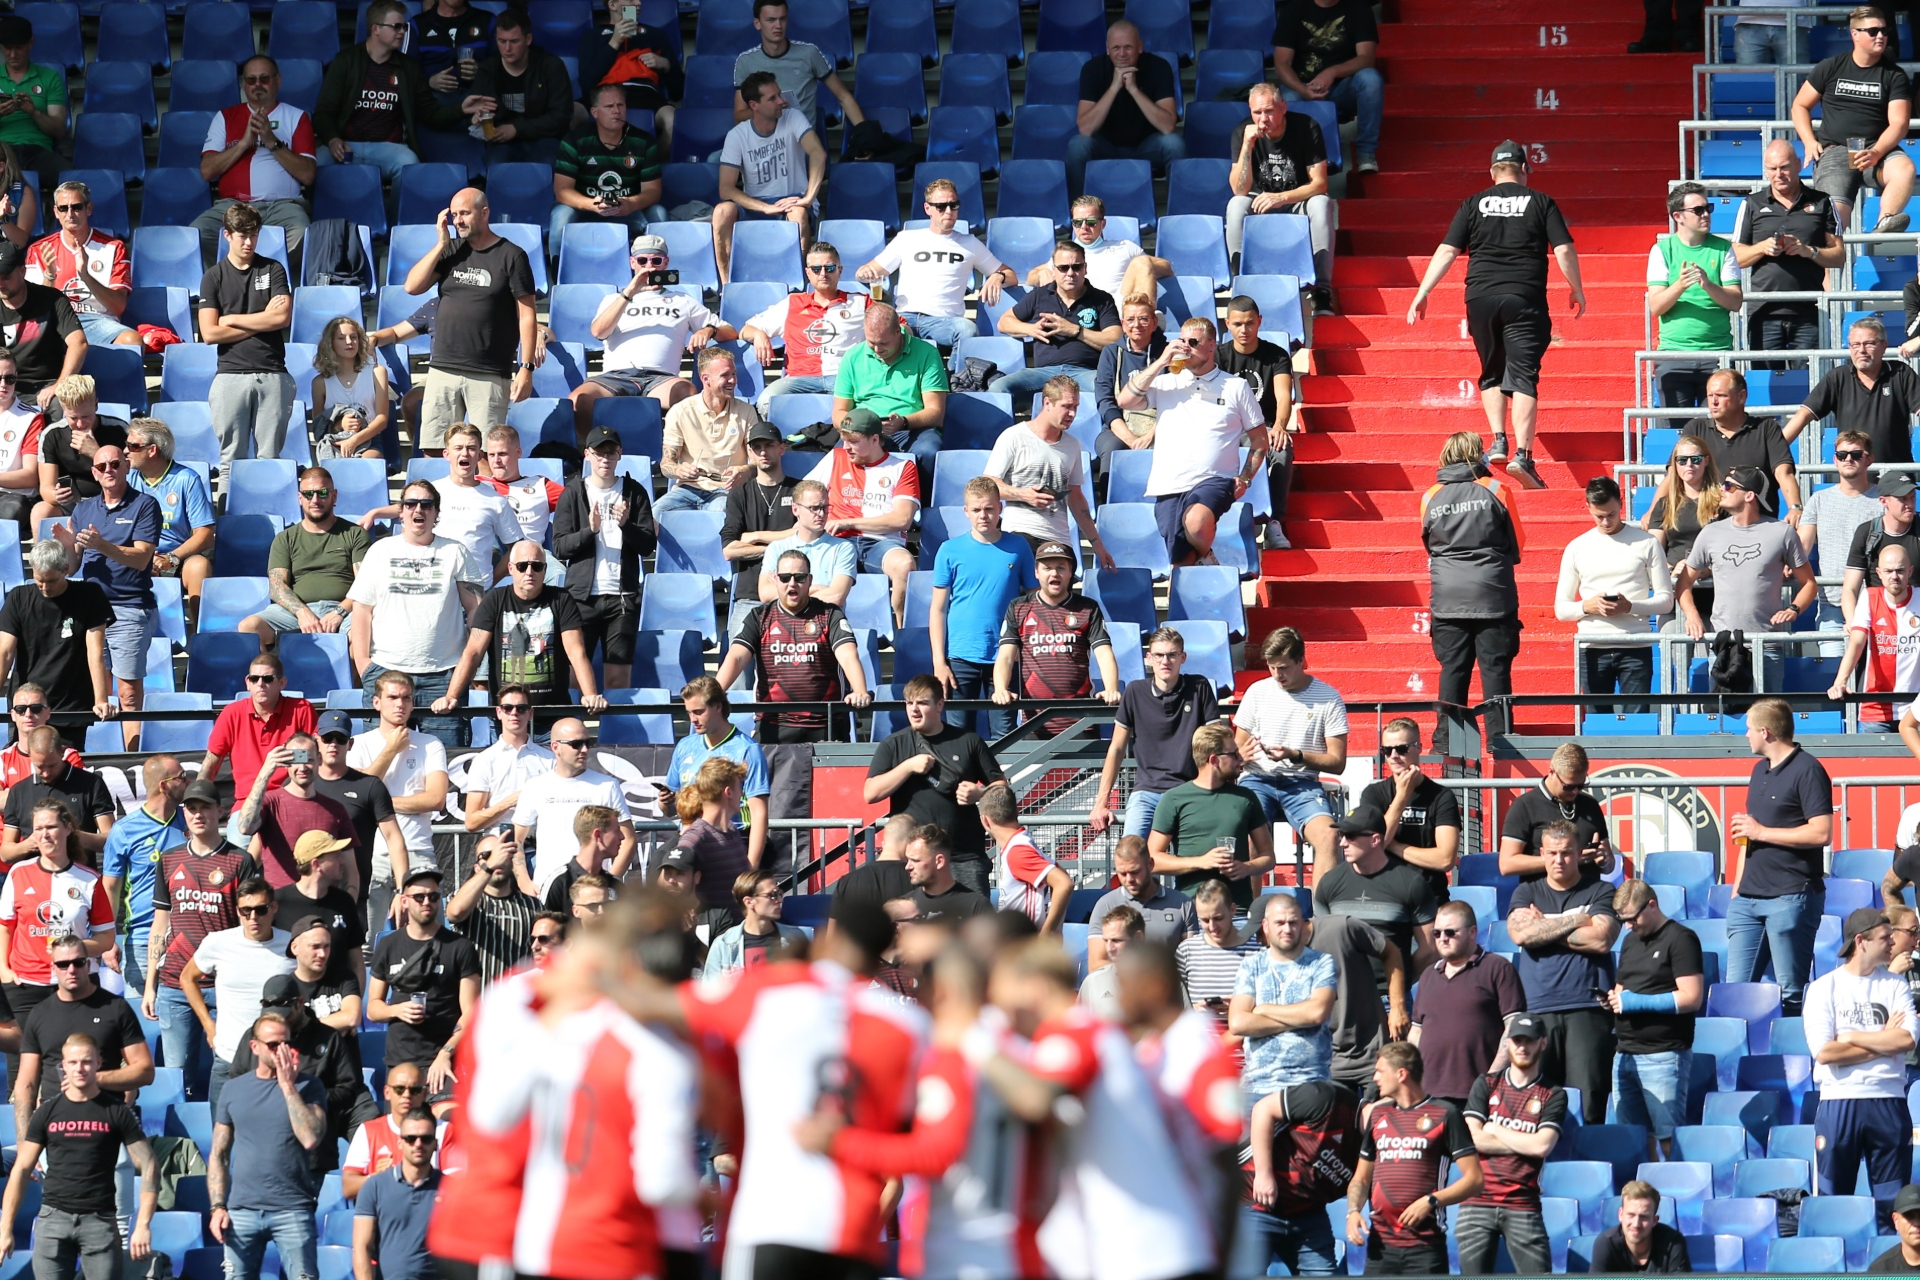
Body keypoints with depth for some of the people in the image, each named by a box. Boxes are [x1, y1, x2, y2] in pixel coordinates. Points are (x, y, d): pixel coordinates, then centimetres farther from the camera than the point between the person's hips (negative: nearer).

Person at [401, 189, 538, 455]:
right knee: (434, 452, 0)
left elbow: (526, 315, -3)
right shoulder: (450, 251, 14)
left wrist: (526, 368, -9)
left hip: (489, 376, -5)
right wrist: (441, 243, 1)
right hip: (443, 371, 5)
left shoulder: (511, 256, -1)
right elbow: (413, 287, 5)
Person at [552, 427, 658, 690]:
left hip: (623, 596, 1)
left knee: (619, 676, -2)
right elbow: (559, 548, 0)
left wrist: (626, 525, -15)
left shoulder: (634, 492, 8)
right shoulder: (573, 493, 6)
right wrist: (589, 530, -16)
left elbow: (648, 545, 4)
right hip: (582, 596, -1)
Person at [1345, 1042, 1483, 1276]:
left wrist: (1431, 1201, -15)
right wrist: (1353, 1211, 3)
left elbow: (1474, 1179, -3)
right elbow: (1361, 1178, 23)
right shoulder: (1378, 1115, 17)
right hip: (1380, 1243, 5)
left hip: (1425, 1247, -5)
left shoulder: (1444, 1114, 0)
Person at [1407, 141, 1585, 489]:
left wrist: (1421, 295, 7)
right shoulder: (1540, 203, 5)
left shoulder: (1474, 205, 8)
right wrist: (1577, 291, 14)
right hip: (1525, 299, -2)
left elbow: (1446, 252, 4)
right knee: (1523, 377, -4)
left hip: (1481, 297, 2)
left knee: (1492, 374, 19)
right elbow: (1564, 251, 0)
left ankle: (1498, 441, 6)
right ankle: (1523, 454, -14)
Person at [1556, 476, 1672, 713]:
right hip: (1593, 649, 2)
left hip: (1635, 648, -2)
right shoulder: (1577, 549, 10)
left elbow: (1666, 599, 4)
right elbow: (1561, 608, 11)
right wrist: (1587, 606, -11)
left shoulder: (1646, 543, 5)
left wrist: (1630, 606, -14)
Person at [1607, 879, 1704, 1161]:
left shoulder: (1680, 939, -6)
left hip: (1663, 1055, -8)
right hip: (1625, 1053, 8)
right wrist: (1613, 999, 5)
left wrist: (1637, 1002, -14)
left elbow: (1691, 998, -13)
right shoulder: (1631, 941, 19)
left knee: (1668, 1138, -9)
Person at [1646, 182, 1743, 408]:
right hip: (1674, 353, 0)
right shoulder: (1662, 250, 5)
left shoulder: (1723, 249, 7)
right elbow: (1655, 306, -2)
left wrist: (1708, 286, -18)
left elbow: (1735, 302, 1)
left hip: (1717, 352, 0)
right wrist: (1679, 285, -21)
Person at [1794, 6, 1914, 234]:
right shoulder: (1831, 68, 9)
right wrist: (1809, 142, 0)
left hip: (1878, 149, -1)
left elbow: (1898, 124, -2)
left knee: (1905, 169, -37)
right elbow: (1800, 106, 18)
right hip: (1834, 149, 1)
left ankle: (1885, 224, -48)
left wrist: (1875, 153, -22)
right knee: (1835, 210, -29)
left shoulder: (1894, 76, 7)